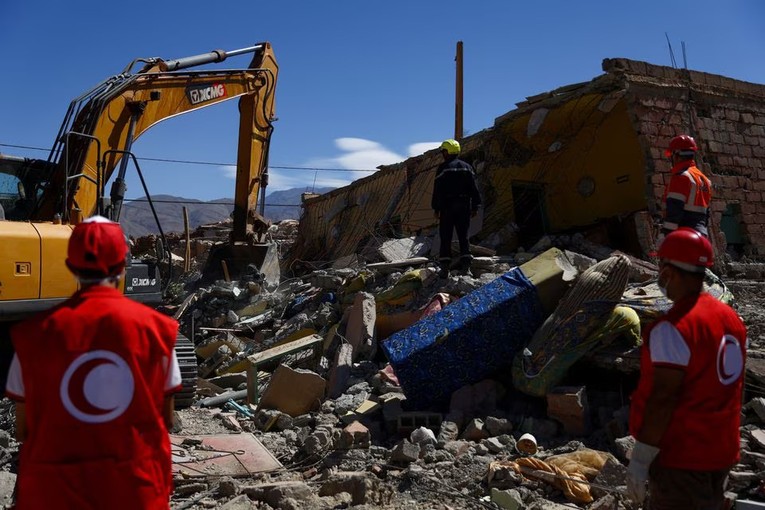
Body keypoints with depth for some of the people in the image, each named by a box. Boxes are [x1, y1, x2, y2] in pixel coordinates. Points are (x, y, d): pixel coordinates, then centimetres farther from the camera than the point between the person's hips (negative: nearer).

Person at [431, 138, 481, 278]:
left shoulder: (443, 168, -6)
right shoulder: (466, 167, 9)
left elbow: (437, 190, -7)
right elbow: (474, 189, 8)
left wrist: (436, 208, -2)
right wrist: (475, 206, 11)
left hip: (448, 206, -4)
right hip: (464, 206, 4)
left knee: (446, 237, -1)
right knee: (463, 235, 12)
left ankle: (444, 266, -6)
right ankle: (465, 262, 8)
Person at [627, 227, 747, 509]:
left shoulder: (673, 328, -23)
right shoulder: (730, 317, 4)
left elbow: (663, 399, -24)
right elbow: (728, 388, 11)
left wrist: (640, 458, -17)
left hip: (682, 456, -8)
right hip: (722, 451, 8)